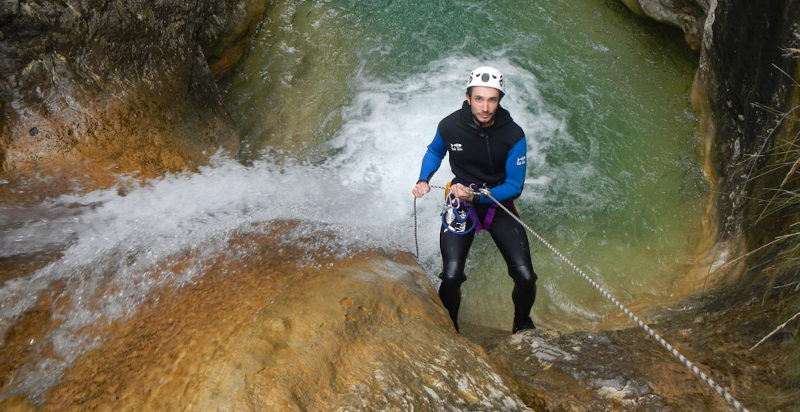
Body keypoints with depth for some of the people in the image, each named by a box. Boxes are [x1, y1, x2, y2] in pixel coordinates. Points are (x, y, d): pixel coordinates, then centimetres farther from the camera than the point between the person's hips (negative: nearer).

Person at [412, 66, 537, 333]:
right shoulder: (450, 126, -12)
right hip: (460, 202, 0)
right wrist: (423, 181, -5)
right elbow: (434, 152, 12)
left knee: (525, 277, -11)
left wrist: (477, 196, -27)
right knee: (451, 277, -17)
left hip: (500, 203, 0)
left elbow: (514, 186, -13)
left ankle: (523, 325, 23)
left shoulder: (513, 135, -16)